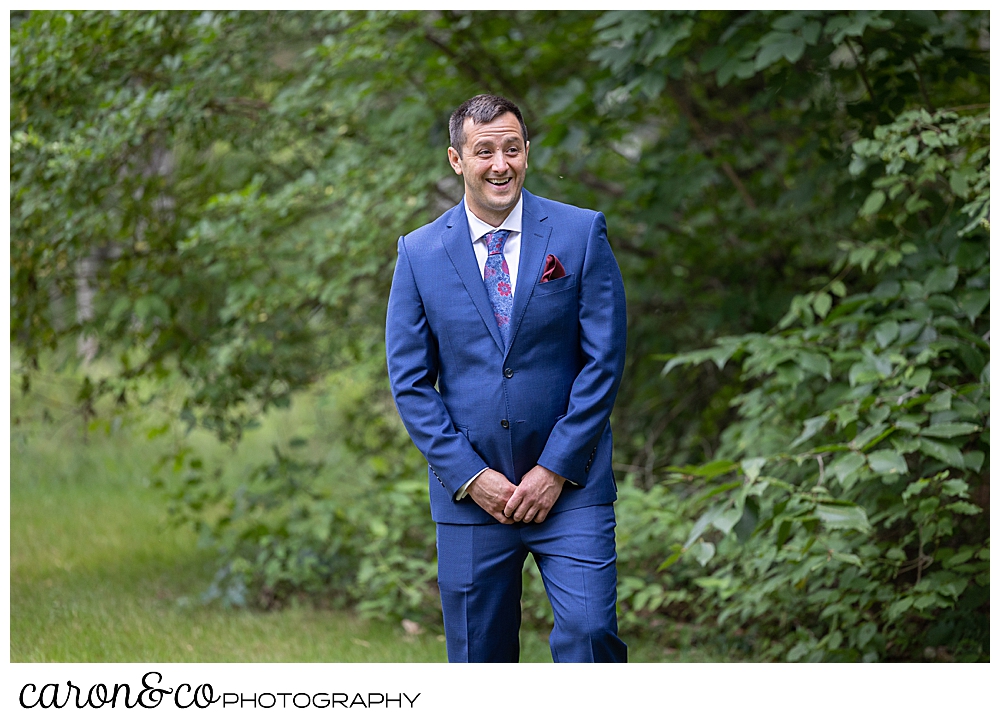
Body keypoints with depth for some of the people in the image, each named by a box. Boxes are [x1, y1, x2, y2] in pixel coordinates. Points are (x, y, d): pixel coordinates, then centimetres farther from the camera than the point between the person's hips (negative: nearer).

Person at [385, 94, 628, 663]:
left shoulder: (582, 234, 0)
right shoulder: (420, 253, 4)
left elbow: (605, 359, -2)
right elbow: (410, 381, 3)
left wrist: (556, 470, -8)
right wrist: (468, 477, -6)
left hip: (569, 487, -1)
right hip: (470, 492, 2)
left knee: (588, 632, -15)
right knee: (478, 659, 6)